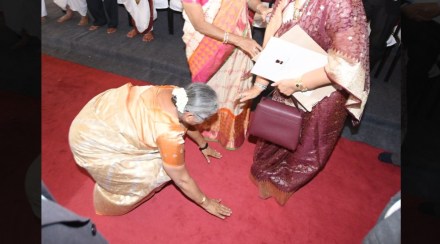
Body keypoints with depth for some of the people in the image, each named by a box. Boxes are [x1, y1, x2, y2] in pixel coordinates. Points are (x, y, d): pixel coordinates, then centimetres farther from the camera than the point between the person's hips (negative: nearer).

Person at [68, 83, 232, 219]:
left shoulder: (175, 94, -9)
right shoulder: (170, 135, -31)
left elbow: (185, 121, 13)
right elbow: (182, 179, -16)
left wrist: (203, 145, 27)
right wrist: (206, 203, 0)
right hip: (91, 140, -8)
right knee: (153, 173, 0)